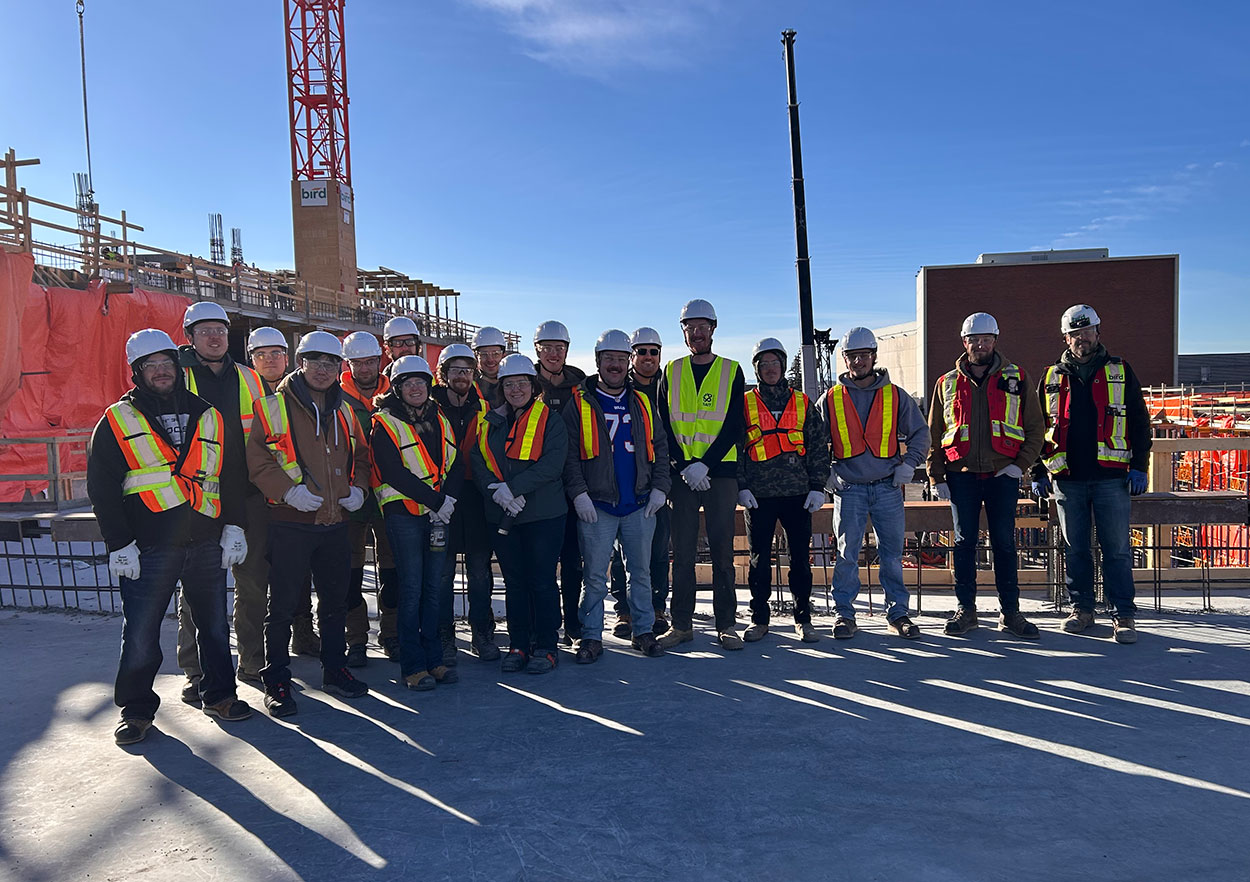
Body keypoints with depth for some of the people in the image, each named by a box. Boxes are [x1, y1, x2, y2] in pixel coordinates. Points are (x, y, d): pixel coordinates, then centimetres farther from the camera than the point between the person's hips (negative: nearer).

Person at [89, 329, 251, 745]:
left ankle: (219, 695, 27)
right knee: (141, 632, 3)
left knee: (214, 624, 12)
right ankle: (137, 709, 20)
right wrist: (120, 544, -7)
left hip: (207, 543, 3)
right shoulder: (117, 422, 3)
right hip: (148, 548, -3)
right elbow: (102, 488, 0)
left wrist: (234, 527, 5)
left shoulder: (209, 417, 12)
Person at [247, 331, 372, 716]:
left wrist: (357, 487, 4)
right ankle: (276, 682, 13)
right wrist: (288, 490, -18)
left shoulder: (344, 411, 12)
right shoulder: (273, 407, -4)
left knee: (335, 601, 14)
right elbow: (256, 458, -8)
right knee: (282, 605, 1)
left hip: (335, 524, 5)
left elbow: (360, 455, 21)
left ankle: (335, 670, 29)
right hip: (290, 524, -5)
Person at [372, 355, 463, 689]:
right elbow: (394, 474, -13)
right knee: (411, 590, -4)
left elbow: (455, 465, 11)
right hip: (405, 514, -5)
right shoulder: (385, 424, -3)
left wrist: (448, 498, -8)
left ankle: (433, 658, 16)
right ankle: (413, 665, 4)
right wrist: (435, 500, -14)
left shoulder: (440, 421, 15)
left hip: (439, 514, 5)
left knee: (432, 588, 8)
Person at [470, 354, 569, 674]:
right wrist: (495, 491, -16)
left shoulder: (549, 420, -1)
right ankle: (518, 646, 21)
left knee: (542, 582, 1)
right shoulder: (489, 423, 11)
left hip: (543, 514, -4)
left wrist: (513, 487, -19)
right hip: (501, 516, 4)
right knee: (514, 582, 11)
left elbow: (552, 465, -13)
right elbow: (477, 462, 3)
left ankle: (545, 647, 12)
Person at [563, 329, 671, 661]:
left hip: (640, 505, 3)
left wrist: (660, 488, 4)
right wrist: (578, 493, -11)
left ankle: (643, 631, 22)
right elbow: (568, 453, -2)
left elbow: (660, 447, 15)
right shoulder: (579, 404, 2)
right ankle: (591, 637, 12)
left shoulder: (642, 404, 13)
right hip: (596, 506, -3)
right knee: (594, 576, 1)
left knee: (640, 571, 10)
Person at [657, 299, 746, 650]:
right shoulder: (671, 372, 10)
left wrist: (704, 464, -13)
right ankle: (681, 624, 11)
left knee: (722, 551, 3)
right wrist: (684, 467, -8)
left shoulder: (731, 371, 6)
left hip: (720, 473, -1)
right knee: (682, 552, 4)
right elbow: (664, 426, 5)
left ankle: (726, 624, 10)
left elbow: (734, 426, -2)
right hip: (682, 474, 1)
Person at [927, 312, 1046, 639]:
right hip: (961, 476, 1)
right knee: (964, 542, 5)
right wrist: (937, 477, 2)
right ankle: (966, 609, 15)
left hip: (1003, 475, -1)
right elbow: (934, 434, 9)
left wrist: (1020, 464, -5)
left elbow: (1035, 427, 7)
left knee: (1004, 543, 3)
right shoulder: (947, 384, 8)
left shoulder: (1016, 379, 6)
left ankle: (1010, 612, 13)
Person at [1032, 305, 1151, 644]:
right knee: (1075, 549, 8)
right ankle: (1081, 609, 19)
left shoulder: (1120, 372, 8)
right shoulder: (1052, 377, 10)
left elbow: (1140, 422, 7)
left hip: (1111, 477, -2)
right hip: (1067, 479, 2)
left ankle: (1123, 615, 6)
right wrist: (1038, 473, 8)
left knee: (1116, 549, -1)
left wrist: (1139, 467, -1)